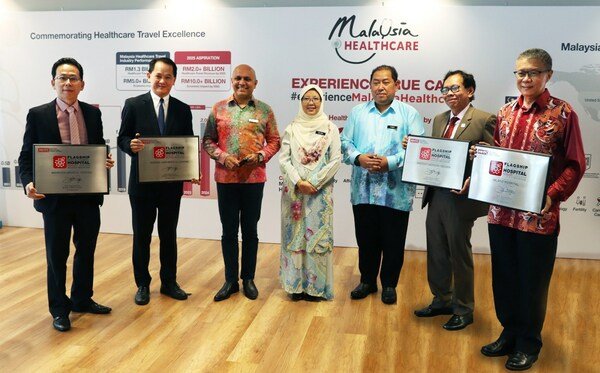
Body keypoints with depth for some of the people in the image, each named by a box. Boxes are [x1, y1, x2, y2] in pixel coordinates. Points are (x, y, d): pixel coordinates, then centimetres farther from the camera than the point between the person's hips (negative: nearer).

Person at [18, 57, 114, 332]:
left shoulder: (93, 113, 4)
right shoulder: (38, 115, -5)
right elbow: (27, 156, -4)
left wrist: (106, 161, -10)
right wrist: (29, 183, -21)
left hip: (88, 196, 4)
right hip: (54, 197, -3)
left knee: (86, 251, 16)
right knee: (57, 256, 8)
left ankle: (82, 299, 36)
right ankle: (59, 309, 25)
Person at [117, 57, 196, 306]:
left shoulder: (183, 110, 5)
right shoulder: (133, 105, -2)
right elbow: (122, 138, -2)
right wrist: (131, 145, -25)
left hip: (172, 182, 2)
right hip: (142, 182, -2)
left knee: (169, 234, 13)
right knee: (141, 235, 9)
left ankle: (169, 282, 27)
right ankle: (143, 285, 23)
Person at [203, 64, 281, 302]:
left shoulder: (265, 110, 3)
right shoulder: (218, 109, 4)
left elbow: (274, 141, 6)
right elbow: (208, 141, 5)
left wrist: (261, 156, -12)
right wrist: (222, 157, -13)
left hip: (254, 178, 0)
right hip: (225, 178, 1)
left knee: (250, 230, 8)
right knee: (229, 231, 8)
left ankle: (248, 278, 22)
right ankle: (230, 280, 20)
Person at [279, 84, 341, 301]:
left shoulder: (330, 129, 4)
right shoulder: (291, 129, 7)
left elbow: (336, 160, -3)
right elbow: (283, 160, 1)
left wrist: (314, 183, -10)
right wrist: (299, 182, -12)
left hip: (321, 191, -1)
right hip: (294, 191, 1)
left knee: (318, 236, 1)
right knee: (295, 236, 4)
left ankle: (316, 285, 10)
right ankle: (296, 284, 13)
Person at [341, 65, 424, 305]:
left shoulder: (409, 114, 0)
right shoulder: (357, 112, 10)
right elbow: (345, 142, 8)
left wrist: (390, 162, -18)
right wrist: (358, 158, -12)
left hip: (395, 191, -2)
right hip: (363, 189, 3)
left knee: (393, 242, 7)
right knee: (366, 240, 13)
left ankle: (389, 285, 25)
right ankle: (367, 281, 30)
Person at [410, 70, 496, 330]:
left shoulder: (484, 120, -10)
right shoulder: (439, 120, 13)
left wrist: (472, 181, -26)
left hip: (460, 199, -7)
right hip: (436, 195, 7)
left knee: (459, 255, 7)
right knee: (436, 253, 17)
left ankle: (463, 310, 24)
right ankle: (442, 300, 36)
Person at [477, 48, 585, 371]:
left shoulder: (563, 113, -5)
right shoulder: (506, 112, 9)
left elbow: (575, 164, -6)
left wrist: (553, 195, -18)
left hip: (538, 214, -4)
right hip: (501, 210, 5)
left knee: (532, 282, 8)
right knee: (504, 277, 14)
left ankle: (529, 343, 26)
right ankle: (510, 334, 33)